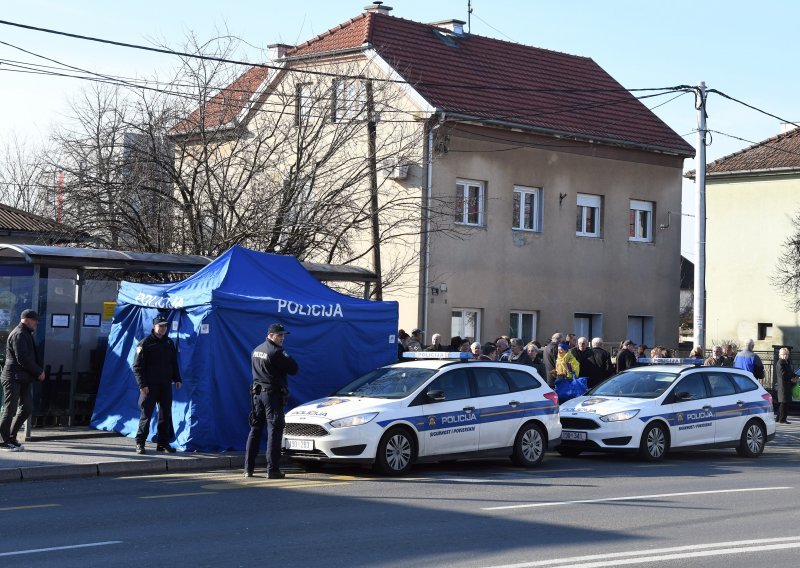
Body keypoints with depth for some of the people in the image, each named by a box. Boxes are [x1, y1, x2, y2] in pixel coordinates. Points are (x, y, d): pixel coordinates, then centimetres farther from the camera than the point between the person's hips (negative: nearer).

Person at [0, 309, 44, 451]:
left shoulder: (25, 334, 18)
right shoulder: (19, 335, -14)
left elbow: (31, 356, 21)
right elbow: (22, 359, -21)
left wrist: (38, 370, 6)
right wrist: (38, 371, -13)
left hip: (23, 379, 10)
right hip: (14, 378, -10)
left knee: (26, 408, 9)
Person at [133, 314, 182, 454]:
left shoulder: (169, 343, 12)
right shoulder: (145, 343, -6)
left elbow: (174, 363, 20)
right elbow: (137, 366, -8)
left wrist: (177, 379, 9)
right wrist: (142, 385, -15)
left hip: (166, 385, 6)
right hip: (150, 386, -5)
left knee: (166, 414, 7)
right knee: (146, 414, -4)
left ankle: (163, 443, 14)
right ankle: (140, 443, 3)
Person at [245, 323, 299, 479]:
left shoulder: (256, 350, 13)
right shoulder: (276, 352, -15)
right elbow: (294, 369, -13)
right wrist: (286, 356, 4)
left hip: (257, 393, 8)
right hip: (273, 394, -8)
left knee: (255, 430, 11)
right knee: (274, 431, -6)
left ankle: (248, 468, 11)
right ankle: (272, 470, -9)